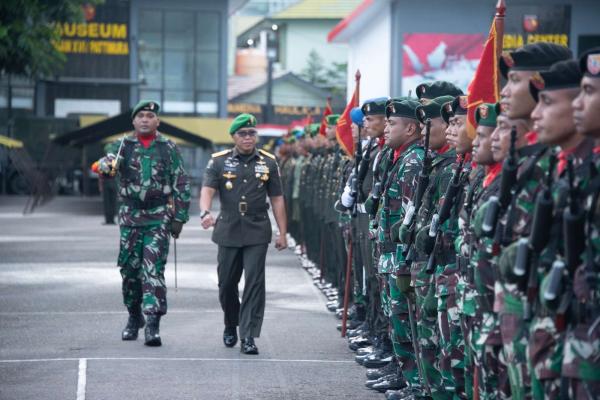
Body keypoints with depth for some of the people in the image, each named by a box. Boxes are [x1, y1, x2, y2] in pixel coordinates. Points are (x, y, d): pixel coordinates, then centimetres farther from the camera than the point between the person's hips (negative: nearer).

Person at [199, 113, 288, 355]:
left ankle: (248, 336, -9)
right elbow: (207, 190, -10)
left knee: (254, 282, -9)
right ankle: (231, 326, 34)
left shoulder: (268, 163, 6)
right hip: (228, 231, 1)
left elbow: (277, 199, 8)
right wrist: (205, 212, -30)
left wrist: (282, 233, 4)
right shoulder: (219, 162, 3)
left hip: (257, 233, -1)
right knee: (227, 283, 10)